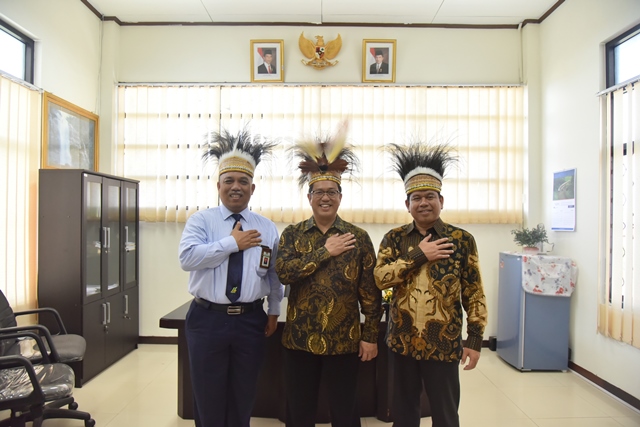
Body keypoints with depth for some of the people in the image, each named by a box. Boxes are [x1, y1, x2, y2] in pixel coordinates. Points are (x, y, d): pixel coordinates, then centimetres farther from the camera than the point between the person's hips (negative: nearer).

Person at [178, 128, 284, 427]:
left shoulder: (267, 228, 5)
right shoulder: (201, 220, -2)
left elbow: (274, 274, 10)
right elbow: (187, 258, -19)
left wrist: (274, 311, 9)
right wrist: (233, 242, -17)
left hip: (251, 321, 2)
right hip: (207, 320, -2)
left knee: (243, 397, 17)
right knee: (208, 395, 12)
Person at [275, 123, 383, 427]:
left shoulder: (358, 237, -2)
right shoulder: (292, 234, 1)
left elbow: (370, 292, -1)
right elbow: (284, 272, -16)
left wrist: (370, 336, -3)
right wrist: (325, 251, -17)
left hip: (343, 339, -1)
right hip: (299, 338, 1)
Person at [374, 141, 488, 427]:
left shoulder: (462, 240, -4)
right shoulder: (394, 239, 1)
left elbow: (474, 295, -2)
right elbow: (380, 278, -13)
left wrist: (475, 339, -6)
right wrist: (419, 255, -17)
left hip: (443, 343, -2)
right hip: (402, 341, 3)